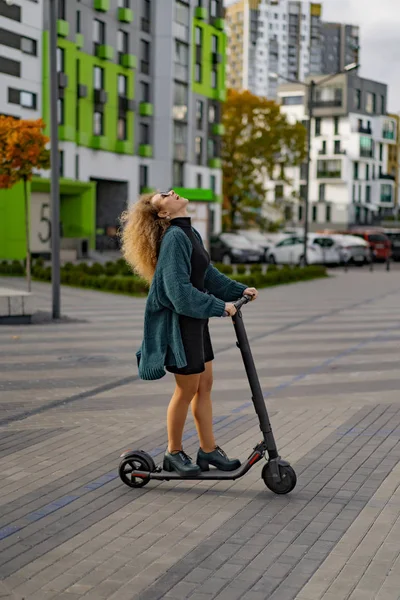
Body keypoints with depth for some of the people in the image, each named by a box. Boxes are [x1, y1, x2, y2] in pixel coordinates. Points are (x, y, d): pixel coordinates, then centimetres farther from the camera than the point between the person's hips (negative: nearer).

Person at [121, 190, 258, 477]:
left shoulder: (191, 234, 11)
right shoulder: (174, 238, -18)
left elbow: (208, 275, 18)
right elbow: (179, 288, -24)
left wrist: (239, 290, 10)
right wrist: (219, 307, -21)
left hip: (195, 318, 9)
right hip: (179, 321, -9)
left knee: (204, 385, 13)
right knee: (187, 389, 1)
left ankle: (208, 449, 23)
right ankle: (174, 453, 17)